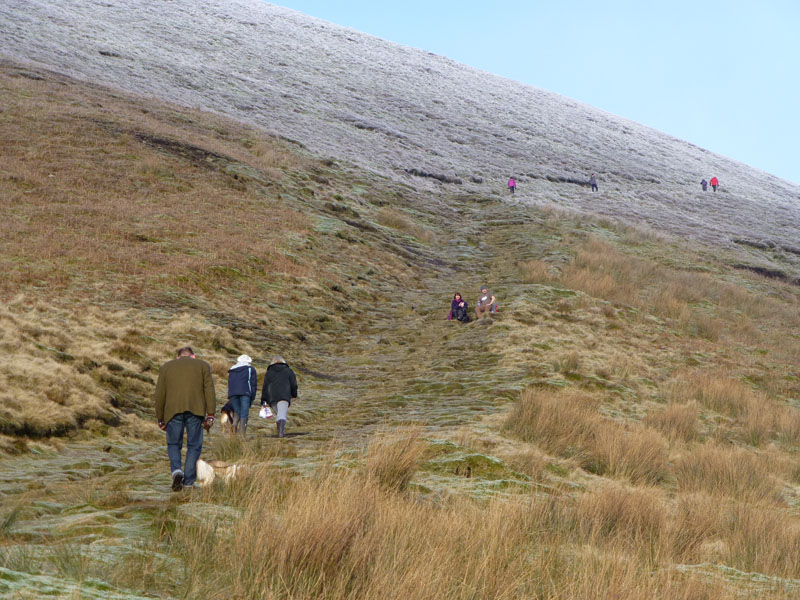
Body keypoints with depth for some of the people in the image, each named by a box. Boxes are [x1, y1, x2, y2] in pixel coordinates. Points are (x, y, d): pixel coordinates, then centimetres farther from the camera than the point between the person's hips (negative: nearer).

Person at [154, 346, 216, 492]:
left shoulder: (166, 367, 19)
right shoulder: (203, 365, 16)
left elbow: (159, 395, 14)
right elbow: (209, 391, 4)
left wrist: (160, 419, 17)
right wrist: (210, 415, 1)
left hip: (173, 410, 1)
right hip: (195, 409, -1)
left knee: (173, 444, 12)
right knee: (194, 446, 8)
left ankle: (176, 470, -13)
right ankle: (188, 482, 2)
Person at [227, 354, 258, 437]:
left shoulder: (232, 370, 27)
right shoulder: (250, 369, 17)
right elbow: (254, 384, 8)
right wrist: (252, 398, 8)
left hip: (232, 393, 3)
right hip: (245, 392, -3)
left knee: (237, 412, 12)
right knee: (244, 413, -4)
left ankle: (234, 424, -18)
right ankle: (243, 434, -13)